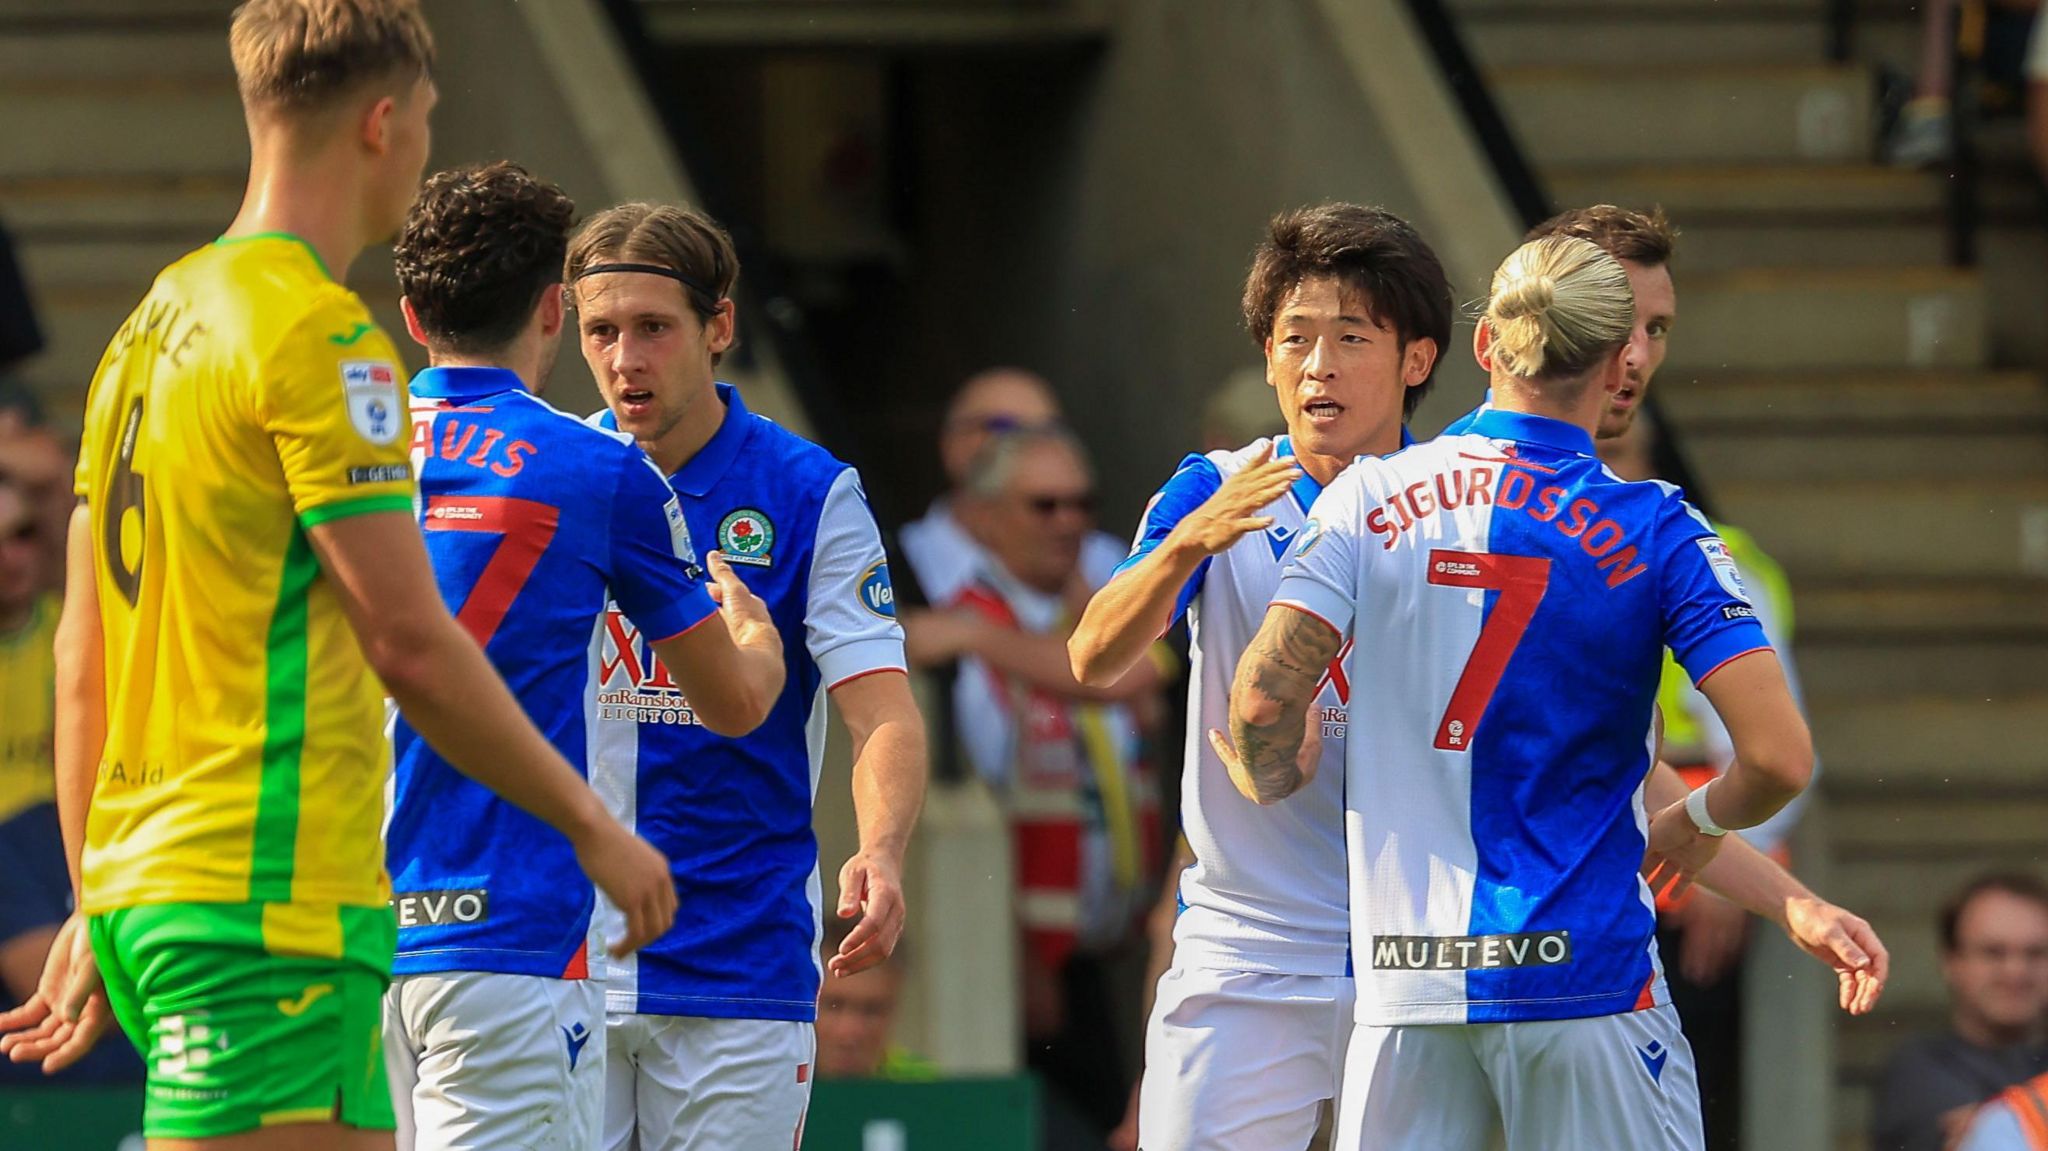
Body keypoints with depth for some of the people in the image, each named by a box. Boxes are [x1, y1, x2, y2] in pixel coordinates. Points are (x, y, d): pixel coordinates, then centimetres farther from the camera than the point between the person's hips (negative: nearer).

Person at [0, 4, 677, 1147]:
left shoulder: (153, 323, 15)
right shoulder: (320, 335, -12)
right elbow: (410, 642, -15)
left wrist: (93, 914, 22)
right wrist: (594, 827, -6)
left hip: (137, 882, 9)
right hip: (273, 903, -9)